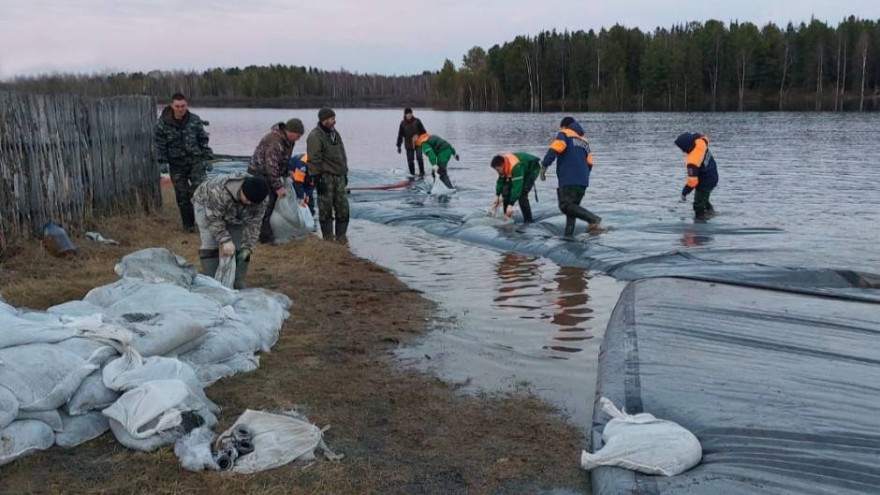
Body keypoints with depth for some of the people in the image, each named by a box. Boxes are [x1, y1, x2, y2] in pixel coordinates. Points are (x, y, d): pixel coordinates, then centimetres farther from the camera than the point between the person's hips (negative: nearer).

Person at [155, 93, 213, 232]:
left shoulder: (195, 120, -1)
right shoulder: (163, 123, -5)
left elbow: (203, 140, 6)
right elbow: (160, 143, -1)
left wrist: (207, 157, 4)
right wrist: (162, 161, -5)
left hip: (196, 161, 0)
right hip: (176, 164, 0)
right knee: (182, 195, 5)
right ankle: (188, 224, 17)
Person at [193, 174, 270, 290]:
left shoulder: (260, 202, -30)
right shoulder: (220, 191, -45)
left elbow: (253, 224, -22)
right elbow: (214, 219, -36)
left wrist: (247, 248, -29)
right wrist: (225, 240, -42)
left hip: (236, 216, 4)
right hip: (208, 204, -4)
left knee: (240, 246, -7)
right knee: (210, 244, -17)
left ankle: (238, 284, 2)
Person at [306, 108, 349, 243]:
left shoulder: (335, 133, 15)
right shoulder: (315, 136, -11)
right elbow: (314, 160, -15)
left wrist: (345, 173, 21)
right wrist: (317, 179, -19)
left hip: (339, 176, 7)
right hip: (325, 177, -7)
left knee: (343, 207, 7)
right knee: (326, 209, -1)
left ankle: (340, 235, 17)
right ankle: (328, 237, 7)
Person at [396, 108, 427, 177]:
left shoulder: (416, 121, -7)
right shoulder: (403, 123, -3)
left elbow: (423, 132, -1)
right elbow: (400, 135, 2)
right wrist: (399, 146, 1)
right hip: (409, 145, 2)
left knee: (419, 157, -13)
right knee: (410, 160, 2)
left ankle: (422, 172, -3)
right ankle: (412, 174, 14)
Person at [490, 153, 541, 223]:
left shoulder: (515, 166, -41)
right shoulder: (503, 165, -15)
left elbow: (517, 186, -42)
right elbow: (501, 181, 2)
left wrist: (511, 205, -41)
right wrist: (497, 196, -4)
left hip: (533, 168, -8)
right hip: (523, 169, 8)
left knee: (521, 193, -24)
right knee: (506, 190, -4)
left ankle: (528, 220, -13)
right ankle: (507, 216, 7)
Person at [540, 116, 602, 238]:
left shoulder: (564, 133, 6)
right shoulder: (584, 140, 26)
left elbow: (554, 149, -13)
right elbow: (589, 163, 21)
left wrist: (544, 166, -11)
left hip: (569, 180, -8)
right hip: (583, 181, 8)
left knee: (565, 205, -15)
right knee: (572, 206, 13)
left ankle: (593, 219, -28)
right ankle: (568, 235, 8)